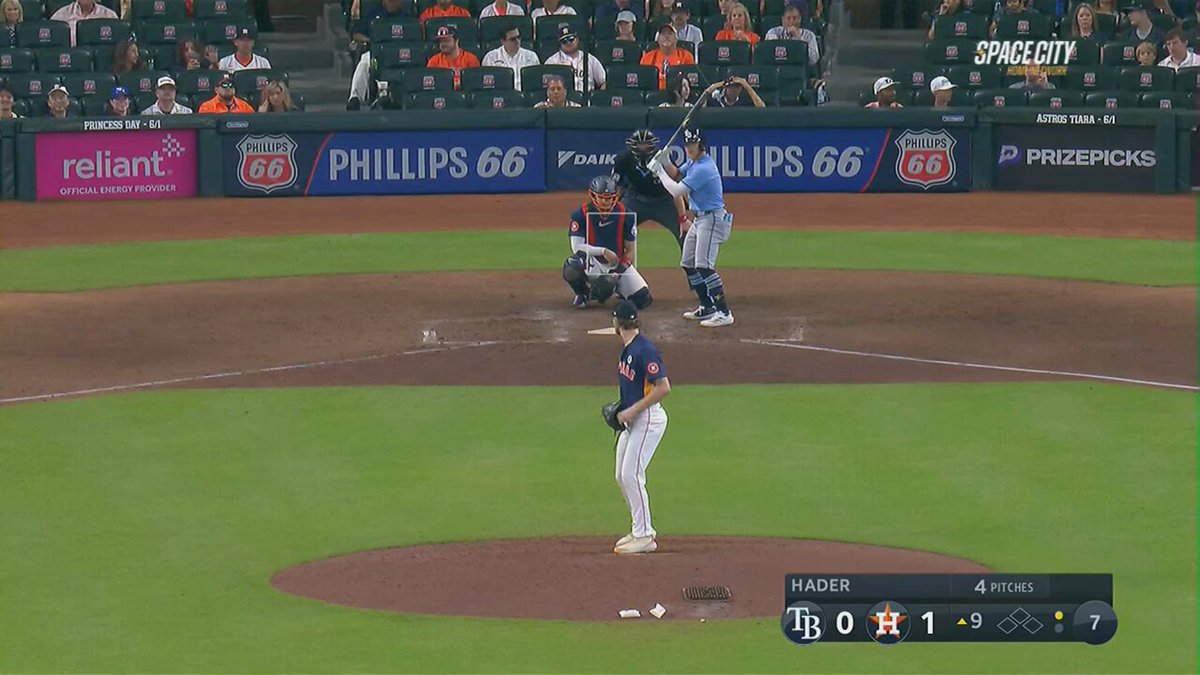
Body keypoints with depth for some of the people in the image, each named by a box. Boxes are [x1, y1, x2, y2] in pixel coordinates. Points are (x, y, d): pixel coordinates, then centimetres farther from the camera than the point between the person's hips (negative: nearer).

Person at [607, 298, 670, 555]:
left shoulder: (645, 350, -20)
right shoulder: (628, 349, 10)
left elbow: (664, 388, -24)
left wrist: (632, 410, -22)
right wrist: (620, 408, 10)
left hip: (648, 419, -10)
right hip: (632, 420, 10)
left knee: (632, 475, -12)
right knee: (622, 477, 13)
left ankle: (644, 537, -9)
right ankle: (642, 530, 22)